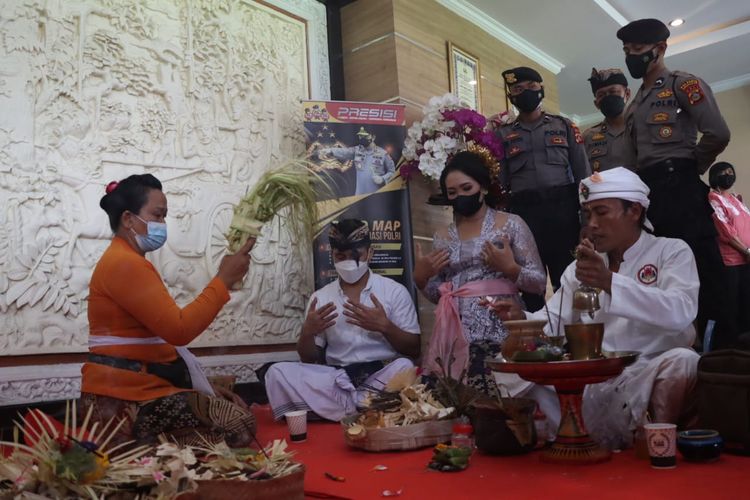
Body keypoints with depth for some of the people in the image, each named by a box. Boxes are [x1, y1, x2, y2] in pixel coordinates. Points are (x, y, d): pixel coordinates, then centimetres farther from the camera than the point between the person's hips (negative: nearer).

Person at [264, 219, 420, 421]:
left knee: (403, 366, -35)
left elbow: (413, 350, 1)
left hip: (383, 374, -2)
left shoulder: (395, 291, 3)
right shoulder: (320, 298, 10)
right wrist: (307, 333, -11)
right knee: (277, 372, -19)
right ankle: (359, 410, -21)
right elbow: (309, 358, 11)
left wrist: (385, 326, -17)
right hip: (337, 378, 3)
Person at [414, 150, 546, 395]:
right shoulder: (442, 237, 13)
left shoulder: (510, 224, 3)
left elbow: (540, 283, 0)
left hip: (499, 332, -3)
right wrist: (420, 278, -1)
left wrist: (510, 268, -17)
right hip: (454, 336, 3)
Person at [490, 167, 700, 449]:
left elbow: (680, 312, -17)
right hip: (588, 387, 4)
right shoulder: (580, 267, 17)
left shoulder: (671, 251, 3)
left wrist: (609, 282, -28)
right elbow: (552, 323, 11)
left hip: (647, 380, -4)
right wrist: (521, 320, -11)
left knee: (682, 360, -35)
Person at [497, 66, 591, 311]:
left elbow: (583, 174, 10)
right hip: (524, 212, 0)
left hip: (562, 208, 0)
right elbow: (500, 180, 8)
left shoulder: (564, 126, 15)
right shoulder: (503, 134, 13)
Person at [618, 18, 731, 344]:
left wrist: (690, 169, 0)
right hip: (647, 192, 8)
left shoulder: (682, 84, 0)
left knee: (702, 267, -8)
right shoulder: (634, 105, 22)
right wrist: (641, 185, 6)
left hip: (679, 187, -8)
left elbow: (718, 134, -11)